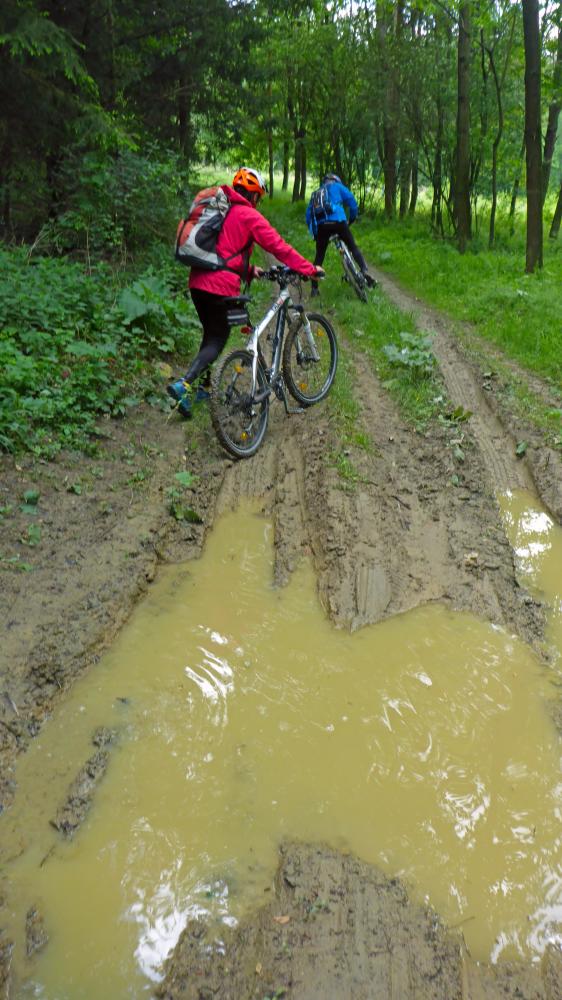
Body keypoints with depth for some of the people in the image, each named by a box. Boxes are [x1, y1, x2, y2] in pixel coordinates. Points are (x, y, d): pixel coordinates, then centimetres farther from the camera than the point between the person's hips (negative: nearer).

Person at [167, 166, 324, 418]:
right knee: (217, 340, 0)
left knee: (211, 334, 22)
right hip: (220, 286, -8)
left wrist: (249, 270, 27)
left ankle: (202, 388, 26)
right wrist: (310, 269, 0)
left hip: (197, 282, 8)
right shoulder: (249, 216, -5)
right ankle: (183, 384, -16)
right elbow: (279, 248, -6)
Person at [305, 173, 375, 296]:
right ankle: (365, 272, -7)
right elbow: (352, 202, 10)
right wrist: (351, 220, 22)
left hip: (321, 225, 2)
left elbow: (309, 214, 24)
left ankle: (314, 288, 8)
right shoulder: (338, 187, 20)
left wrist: (314, 232, 27)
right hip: (338, 222, -2)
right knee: (353, 247, 14)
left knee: (319, 256, 12)